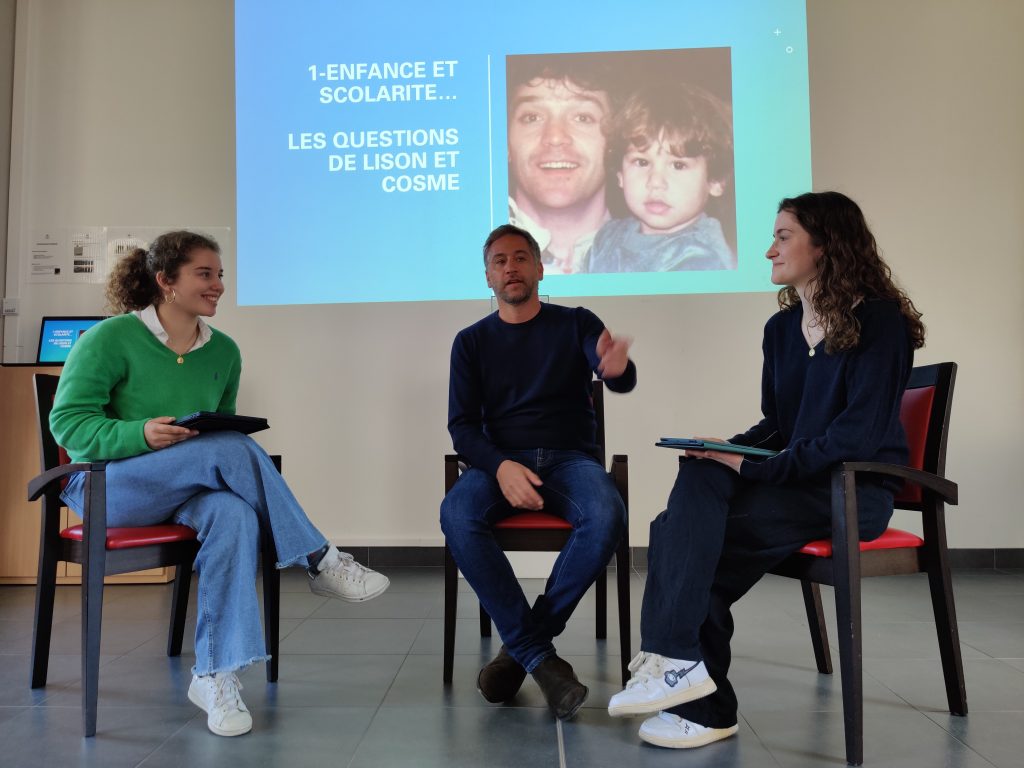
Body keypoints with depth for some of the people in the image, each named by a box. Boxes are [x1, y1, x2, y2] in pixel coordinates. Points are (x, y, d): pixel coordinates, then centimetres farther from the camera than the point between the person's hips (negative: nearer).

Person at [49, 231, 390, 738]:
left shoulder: (223, 352, 8)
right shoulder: (111, 339, -7)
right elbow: (67, 421, -9)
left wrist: (236, 462, -6)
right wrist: (141, 435, -27)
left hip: (192, 486, 5)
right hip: (106, 486, -4)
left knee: (234, 515, -34)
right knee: (231, 449, -32)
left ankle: (214, 675, -27)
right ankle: (319, 562, -20)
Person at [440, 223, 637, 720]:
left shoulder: (575, 324, 9)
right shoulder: (471, 342, 12)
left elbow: (619, 380, -9)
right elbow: (462, 426, 3)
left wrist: (618, 367, -37)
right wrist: (500, 466, -19)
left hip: (571, 457, 0)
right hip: (499, 460, 1)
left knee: (606, 515, -33)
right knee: (457, 516, -32)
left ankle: (520, 647, -17)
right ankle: (540, 659, -24)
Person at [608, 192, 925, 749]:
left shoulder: (879, 321, -9)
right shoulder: (782, 328, 14)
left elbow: (859, 434, -18)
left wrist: (755, 469, -22)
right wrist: (725, 451, -5)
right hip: (795, 483, 7)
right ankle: (701, 707, -15)